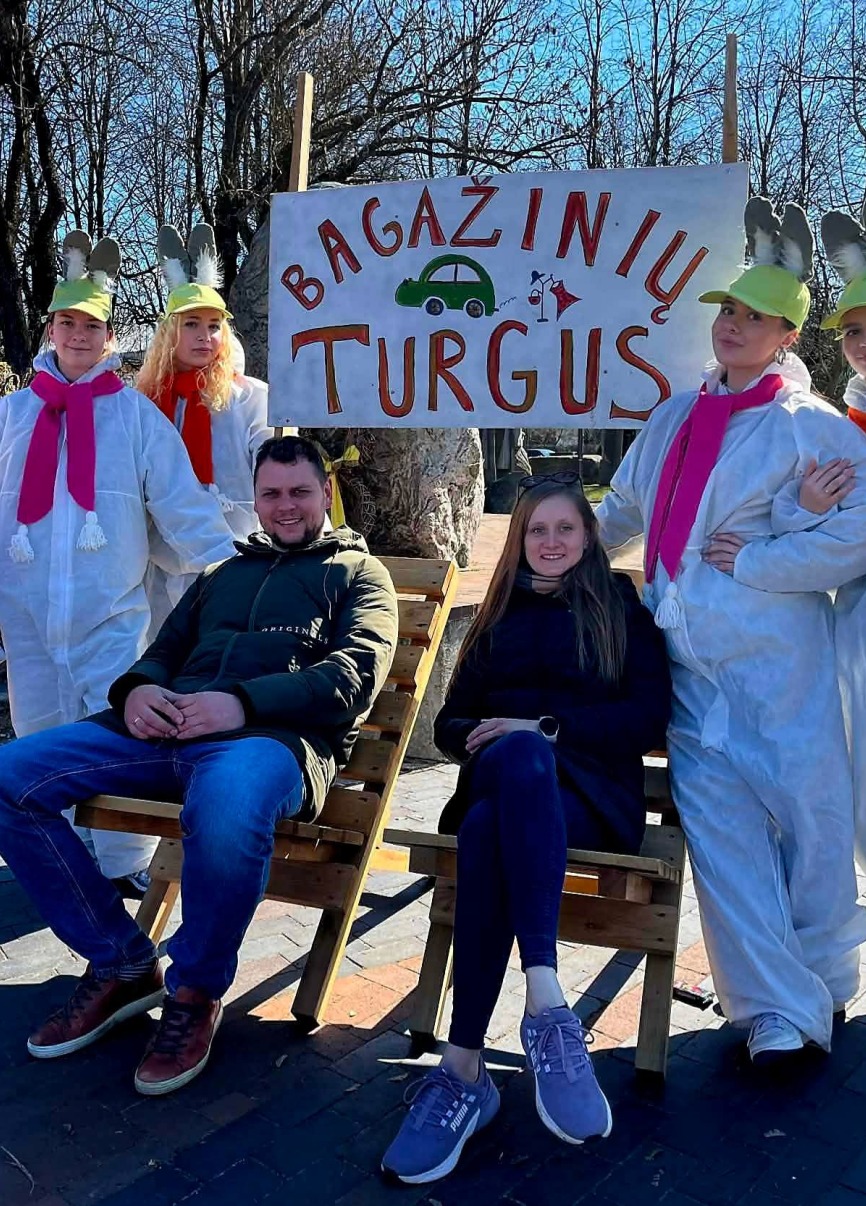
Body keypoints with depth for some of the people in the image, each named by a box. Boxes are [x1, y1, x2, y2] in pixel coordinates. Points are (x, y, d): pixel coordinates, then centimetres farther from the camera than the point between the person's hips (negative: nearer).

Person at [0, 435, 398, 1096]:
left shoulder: (357, 571, 16)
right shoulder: (222, 574, 33)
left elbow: (355, 671, -1)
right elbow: (166, 650, 30)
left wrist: (241, 702, -16)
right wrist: (137, 688, 2)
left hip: (271, 733, -6)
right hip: (164, 727, 6)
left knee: (228, 813, -42)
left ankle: (196, 992, -10)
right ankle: (121, 965, 1)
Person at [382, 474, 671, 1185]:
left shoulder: (622, 609, 16)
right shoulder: (498, 617, 25)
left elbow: (649, 717, 2)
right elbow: (451, 722, 20)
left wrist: (549, 727, -12)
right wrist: (487, 737, -5)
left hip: (590, 794, -2)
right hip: (502, 776, 2)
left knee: (491, 828, -38)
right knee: (519, 754, -38)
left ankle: (464, 1070, -42)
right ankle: (547, 1006, -47)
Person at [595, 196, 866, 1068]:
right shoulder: (676, 416, 17)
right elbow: (622, 508, 31)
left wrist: (756, 560, -12)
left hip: (775, 659, -4)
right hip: (688, 660, 5)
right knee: (719, 824, -1)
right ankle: (778, 1011, 8)